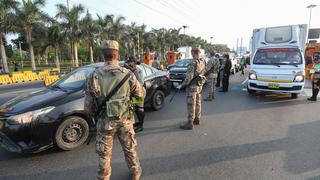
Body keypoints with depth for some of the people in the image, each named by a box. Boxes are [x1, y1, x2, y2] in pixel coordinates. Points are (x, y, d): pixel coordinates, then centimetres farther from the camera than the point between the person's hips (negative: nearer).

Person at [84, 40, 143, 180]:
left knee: (104, 154, 18)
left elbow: (88, 107, -8)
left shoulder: (94, 77, -13)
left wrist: (96, 115, 12)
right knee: (130, 149, 22)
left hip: (104, 122, -1)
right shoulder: (128, 75, -11)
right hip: (125, 120, 1)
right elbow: (140, 94, 3)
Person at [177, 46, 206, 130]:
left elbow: (189, 77, -25)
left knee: (191, 104, -3)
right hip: (199, 85, 9)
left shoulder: (193, 63, -22)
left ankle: (190, 123, 4)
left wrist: (182, 85, -18)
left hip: (192, 86, -9)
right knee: (197, 103, 18)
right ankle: (197, 119, 31)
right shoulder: (203, 62, 4)